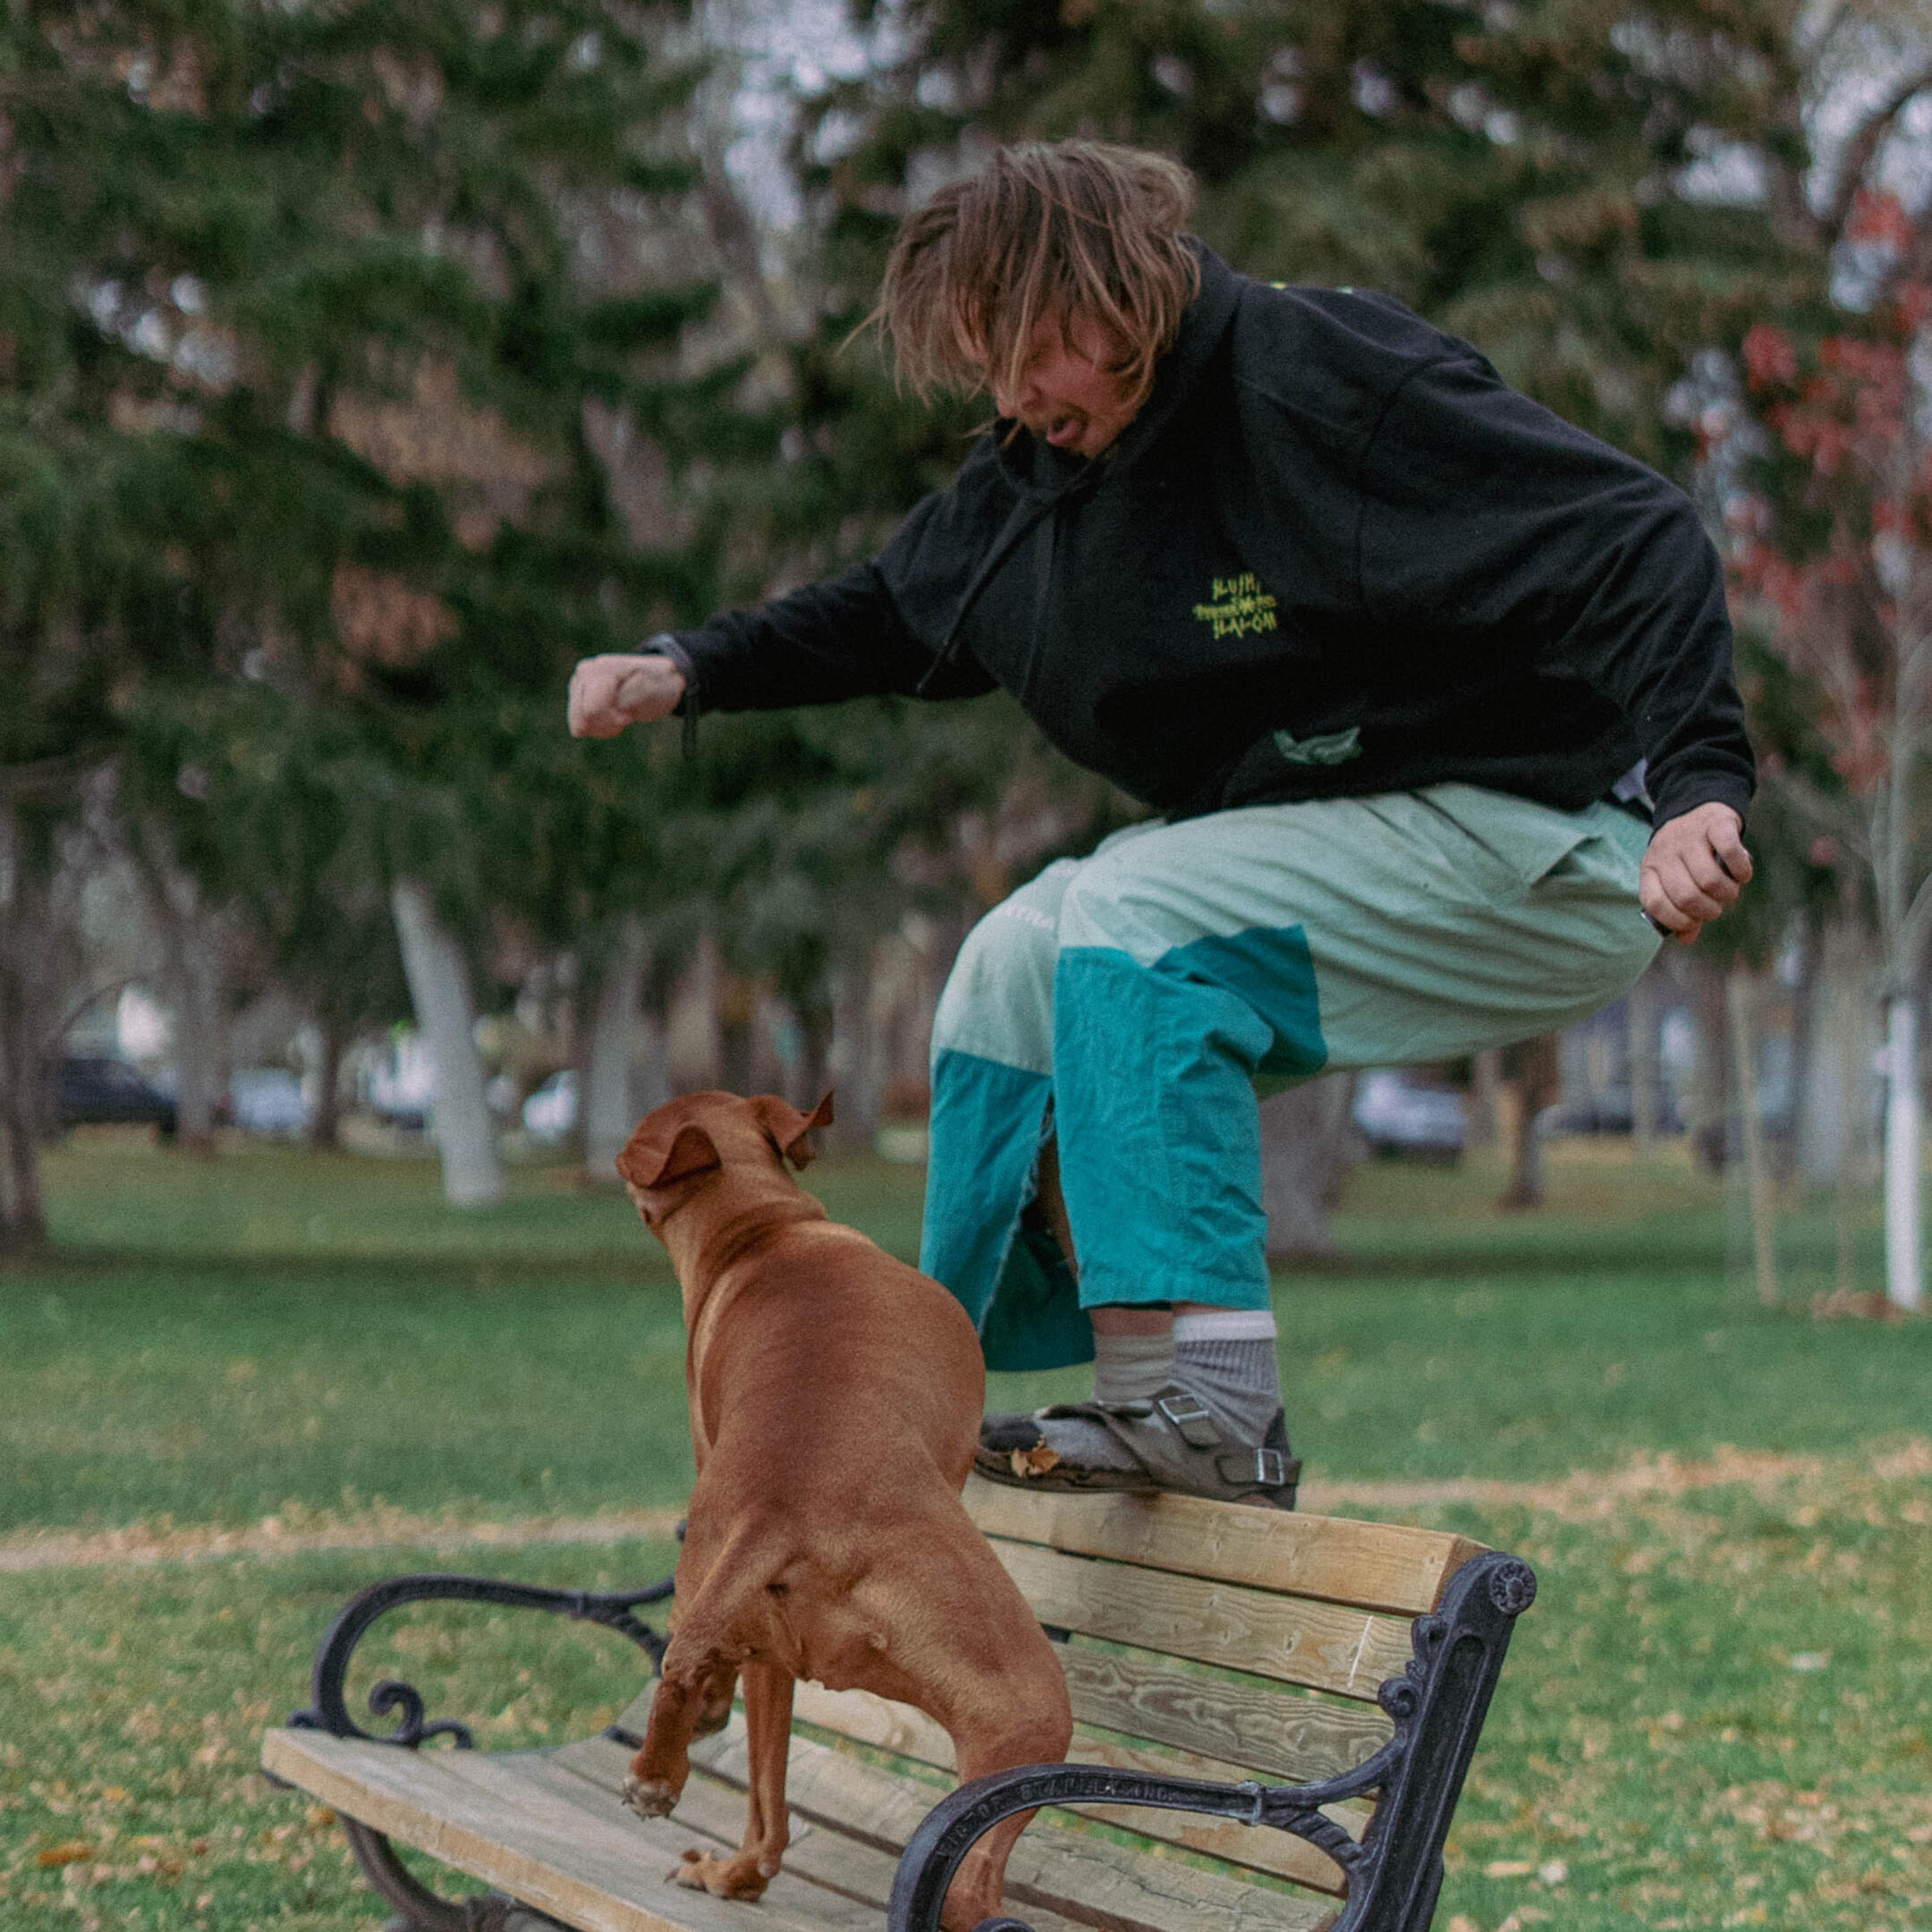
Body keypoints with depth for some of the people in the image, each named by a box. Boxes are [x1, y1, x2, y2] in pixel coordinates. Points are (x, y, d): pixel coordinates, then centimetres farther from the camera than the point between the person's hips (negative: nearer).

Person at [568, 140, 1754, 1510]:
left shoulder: (1326, 385, -22)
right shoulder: (1044, 469, 5)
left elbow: (1631, 539, -29)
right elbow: (898, 606, 23)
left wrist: (1700, 781, -43)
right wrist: (690, 671, 9)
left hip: (1548, 858, -9)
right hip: (1343, 861, 9)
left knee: (1130, 916, -24)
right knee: (1018, 961, 8)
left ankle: (1206, 1403, -27)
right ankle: (951, 1398, 14)